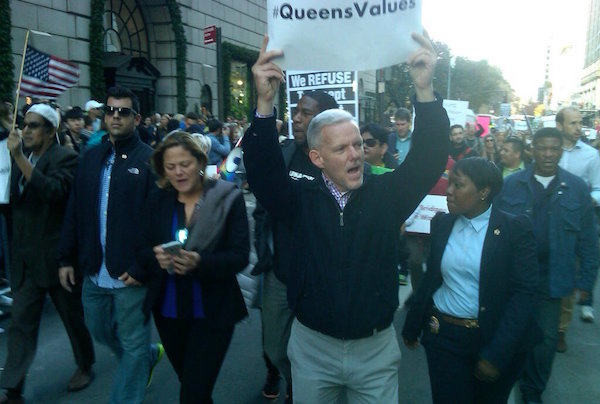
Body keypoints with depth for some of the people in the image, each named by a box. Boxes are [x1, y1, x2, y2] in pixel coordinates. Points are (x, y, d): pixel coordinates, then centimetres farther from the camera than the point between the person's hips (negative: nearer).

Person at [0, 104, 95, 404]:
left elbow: (53, 191, -29)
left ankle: (85, 365, 34)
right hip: (26, 258, 6)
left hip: (56, 256, -5)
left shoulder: (65, 158, -11)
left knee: (73, 316, 12)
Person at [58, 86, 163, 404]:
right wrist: (66, 258, 7)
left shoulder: (149, 160, -11)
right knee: (99, 330, 23)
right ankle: (150, 355, 46)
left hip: (130, 273, -6)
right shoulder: (91, 158, 8)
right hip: (94, 271, 7)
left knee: (132, 343, 8)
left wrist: (142, 268, -17)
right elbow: (74, 213, 10)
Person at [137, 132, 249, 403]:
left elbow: (239, 256, -14)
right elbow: (142, 252, 2)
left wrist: (199, 263, -30)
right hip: (168, 309, 4)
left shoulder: (229, 198, -11)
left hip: (212, 311, -4)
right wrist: (157, 257, -21)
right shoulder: (157, 201, 2)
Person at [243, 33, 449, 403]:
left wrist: (425, 90, -31)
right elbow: (262, 169, -20)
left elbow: (429, 159, -17)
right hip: (312, 347, 0)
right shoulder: (300, 199, -8)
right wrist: (265, 103, -35)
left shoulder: (386, 194, -7)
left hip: (376, 348, 0)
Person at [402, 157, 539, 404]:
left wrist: (496, 353, -19)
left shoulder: (515, 229, -10)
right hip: (444, 337, 2)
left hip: (495, 339, -2)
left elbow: (524, 293, -14)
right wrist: (412, 327, 11)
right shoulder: (441, 224, 1)